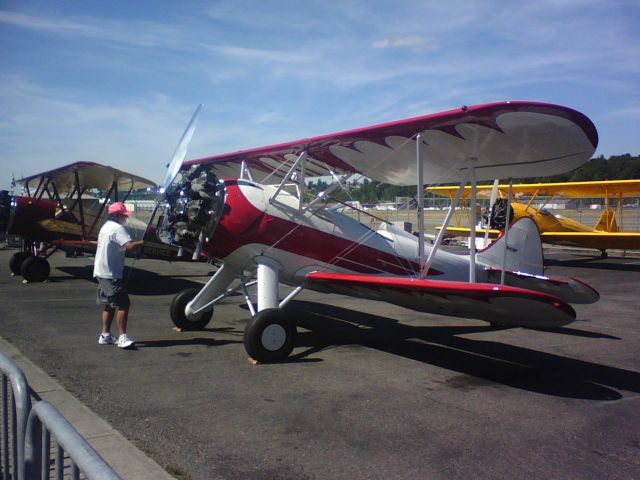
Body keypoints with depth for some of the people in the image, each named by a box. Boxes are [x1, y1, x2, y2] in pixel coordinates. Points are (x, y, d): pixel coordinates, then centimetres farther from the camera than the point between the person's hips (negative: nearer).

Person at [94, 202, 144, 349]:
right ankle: (123, 337, -14)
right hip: (111, 274, -10)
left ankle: (105, 335, 22)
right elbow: (130, 245, -29)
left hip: (102, 272, 10)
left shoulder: (106, 226, 16)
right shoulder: (117, 228, -15)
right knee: (123, 304, -12)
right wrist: (144, 242, -19)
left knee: (110, 305, 17)